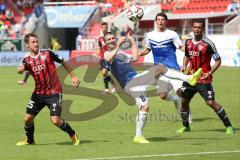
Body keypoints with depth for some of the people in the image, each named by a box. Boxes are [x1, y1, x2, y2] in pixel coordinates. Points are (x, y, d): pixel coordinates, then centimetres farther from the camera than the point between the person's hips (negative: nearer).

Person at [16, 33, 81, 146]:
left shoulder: (47, 53, -8)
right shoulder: (27, 60, -1)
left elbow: (63, 62, 4)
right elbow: (20, 70, -22)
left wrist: (73, 76, 6)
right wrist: (21, 69, -46)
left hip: (54, 93, -4)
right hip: (38, 93, 4)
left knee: (56, 120, -14)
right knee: (28, 118, 2)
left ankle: (73, 135, 11)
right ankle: (30, 140, 28)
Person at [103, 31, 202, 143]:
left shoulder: (120, 53, 25)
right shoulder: (107, 54, -2)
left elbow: (135, 58, 28)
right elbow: (108, 59, -26)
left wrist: (132, 41, 28)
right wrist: (118, 45, -36)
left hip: (136, 78, 8)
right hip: (129, 84, -8)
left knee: (160, 68, -1)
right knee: (144, 106, -22)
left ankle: (188, 79, -4)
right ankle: (138, 136, -17)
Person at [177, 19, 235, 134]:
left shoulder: (208, 44, -13)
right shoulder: (188, 43, 5)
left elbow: (218, 60, -7)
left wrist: (210, 72, -19)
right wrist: (184, 65, 4)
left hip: (204, 79, -6)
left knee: (211, 102, -14)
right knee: (184, 101, 10)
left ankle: (228, 126, -5)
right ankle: (185, 126, 28)